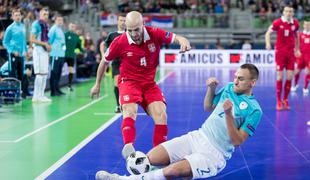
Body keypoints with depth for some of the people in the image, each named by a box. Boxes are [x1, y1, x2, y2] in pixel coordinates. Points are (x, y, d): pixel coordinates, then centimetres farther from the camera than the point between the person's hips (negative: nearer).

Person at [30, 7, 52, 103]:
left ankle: (41, 95, 17)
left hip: (45, 51, 9)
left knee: (45, 74, 10)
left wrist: (48, 46, 7)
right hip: (38, 51, -9)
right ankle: (36, 96, -7)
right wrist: (45, 44, -18)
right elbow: (32, 39, -16)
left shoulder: (45, 25, 16)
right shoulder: (36, 24, -10)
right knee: (40, 74, -11)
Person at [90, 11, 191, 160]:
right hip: (129, 81, -2)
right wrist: (97, 85, 12)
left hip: (149, 83, 3)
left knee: (161, 115, -15)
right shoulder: (120, 42, -13)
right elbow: (104, 62, 3)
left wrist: (183, 41, -38)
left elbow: (177, 38, -11)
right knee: (130, 111, -30)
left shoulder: (155, 34, -11)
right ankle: (128, 146, -47)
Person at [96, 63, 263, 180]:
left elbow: (237, 141, -14)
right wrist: (211, 88, 3)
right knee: (150, 158, -13)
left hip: (214, 154, -7)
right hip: (197, 137, 7)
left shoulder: (254, 110, -11)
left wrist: (228, 114, -26)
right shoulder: (229, 88, 10)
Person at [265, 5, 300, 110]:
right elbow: (268, 33, -2)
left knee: (290, 77, 0)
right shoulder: (277, 22, -7)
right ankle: (278, 101, 6)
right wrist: (268, 44, -19)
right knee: (280, 77, -3)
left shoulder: (295, 24, 3)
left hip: (291, 52, 3)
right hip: (280, 51, -3)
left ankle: (285, 100, 12)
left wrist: (297, 49, 20)